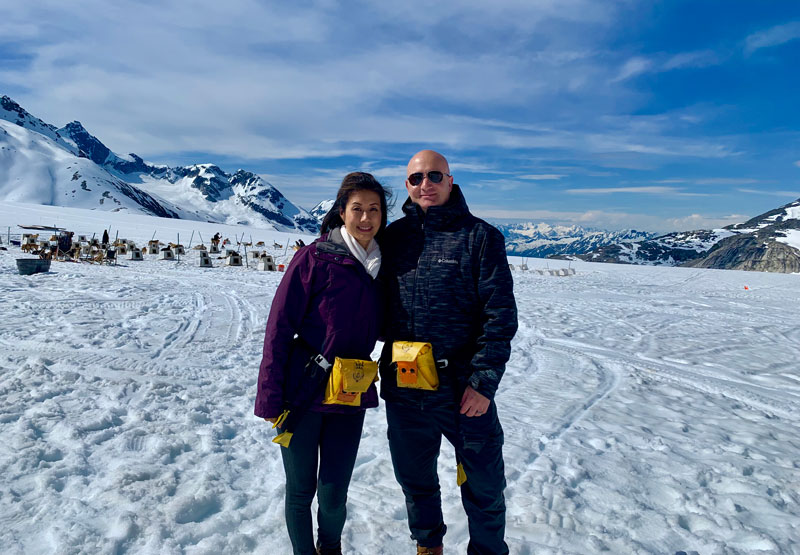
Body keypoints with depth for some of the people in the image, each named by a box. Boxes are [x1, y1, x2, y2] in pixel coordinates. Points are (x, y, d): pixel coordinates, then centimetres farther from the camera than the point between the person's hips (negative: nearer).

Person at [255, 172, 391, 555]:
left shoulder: (381, 264, 4)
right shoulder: (315, 257, -11)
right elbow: (280, 326, -10)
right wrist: (271, 396, -12)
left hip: (350, 396, 3)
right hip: (302, 393, -3)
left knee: (334, 495, 11)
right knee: (300, 491, 12)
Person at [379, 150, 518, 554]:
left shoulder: (480, 236, -4)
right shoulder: (393, 237, 5)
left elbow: (500, 315, -9)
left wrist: (483, 381, -15)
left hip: (464, 388, -3)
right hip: (403, 389, 4)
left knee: (484, 488, 12)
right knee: (415, 480, 21)